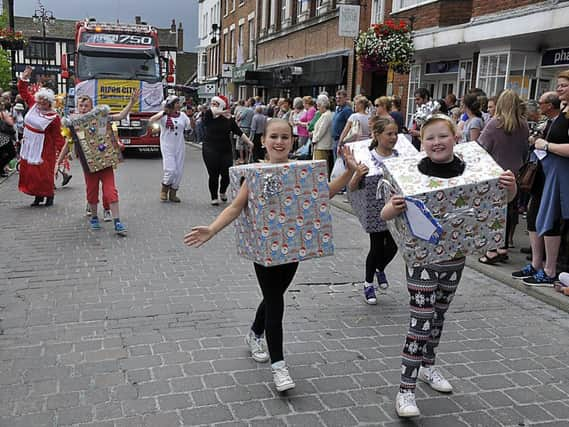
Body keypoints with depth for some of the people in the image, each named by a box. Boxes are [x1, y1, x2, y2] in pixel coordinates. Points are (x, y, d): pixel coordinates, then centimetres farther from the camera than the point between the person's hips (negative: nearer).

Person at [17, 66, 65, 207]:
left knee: (44, 173, -4)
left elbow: (57, 137, -12)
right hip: (28, 147, 6)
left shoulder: (53, 118, -14)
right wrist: (24, 79, 3)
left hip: (43, 150, -6)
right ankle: (38, 196, 22)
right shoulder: (33, 105, 2)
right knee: (29, 172, 10)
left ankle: (49, 195, 16)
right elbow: (24, 92, 14)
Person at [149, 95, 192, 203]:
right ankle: (164, 190, 12)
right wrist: (163, 112, -24)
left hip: (180, 146, 5)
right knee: (170, 169, -13)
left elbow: (191, 126, 9)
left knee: (179, 171, 5)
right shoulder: (164, 115, -6)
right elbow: (150, 121, -20)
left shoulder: (182, 115, 6)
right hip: (167, 146, -4)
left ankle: (173, 193, 19)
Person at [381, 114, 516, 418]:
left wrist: (510, 187, -21)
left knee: (438, 316, 19)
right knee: (421, 321, -5)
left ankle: (427, 366, 41)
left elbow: (503, 199, 2)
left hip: (454, 256, 4)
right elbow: (384, 215, -16)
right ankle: (406, 390, 3)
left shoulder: (468, 171, -5)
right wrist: (394, 208, -39)